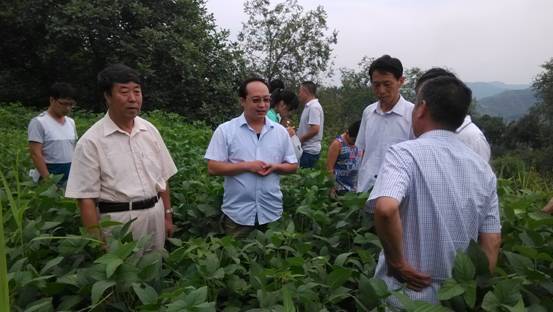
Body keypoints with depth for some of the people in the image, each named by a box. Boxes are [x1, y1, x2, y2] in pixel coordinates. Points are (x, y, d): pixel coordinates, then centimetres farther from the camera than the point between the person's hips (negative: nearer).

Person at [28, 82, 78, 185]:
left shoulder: (71, 122, 10)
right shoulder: (39, 122, -8)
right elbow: (35, 154, -13)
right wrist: (48, 179, -18)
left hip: (71, 174, 6)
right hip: (50, 174, -6)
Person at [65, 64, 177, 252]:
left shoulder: (150, 131, 3)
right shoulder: (91, 141, -11)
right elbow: (86, 198, -10)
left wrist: (167, 216, 10)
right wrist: (97, 243, -12)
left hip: (155, 215, 5)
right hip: (118, 220, -4)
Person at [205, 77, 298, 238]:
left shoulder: (280, 131, 3)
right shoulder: (225, 130, -6)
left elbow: (293, 166, 7)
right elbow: (213, 168, -10)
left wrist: (275, 167, -13)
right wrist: (247, 166, -18)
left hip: (272, 212, 3)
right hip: (237, 214, -3)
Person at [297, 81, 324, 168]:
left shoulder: (314, 107, -15)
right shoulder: (309, 106, 15)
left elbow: (315, 129, -24)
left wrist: (299, 140, -14)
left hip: (309, 151, -9)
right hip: (308, 150, 9)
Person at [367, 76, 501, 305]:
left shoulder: (404, 153, -17)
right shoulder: (483, 168, 0)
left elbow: (385, 209, -35)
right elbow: (492, 242, 3)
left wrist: (397, 262, -20)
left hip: (406, 296, -5)